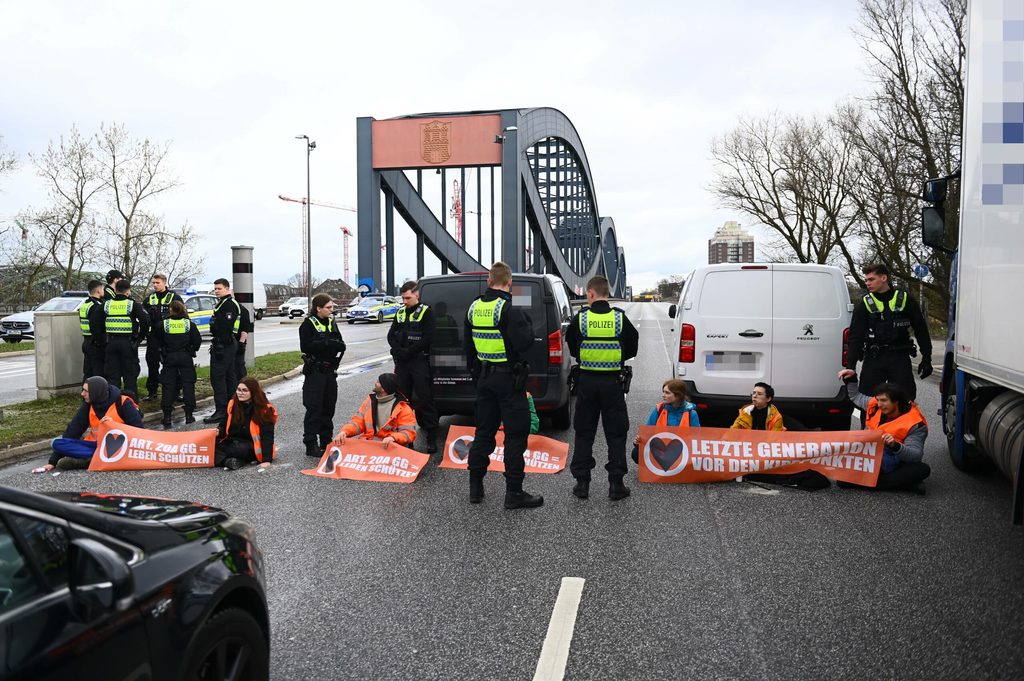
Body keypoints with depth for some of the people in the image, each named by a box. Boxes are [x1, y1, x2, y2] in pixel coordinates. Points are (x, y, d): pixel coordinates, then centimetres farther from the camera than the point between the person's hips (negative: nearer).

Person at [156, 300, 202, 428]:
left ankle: (167, 416, 3)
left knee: (168, 386, 4)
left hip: (169, 357, 0)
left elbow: (159, 341, 6)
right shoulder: (189, 324, -4)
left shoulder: (163, 324, -4)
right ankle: (189, 415, 5)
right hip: (186, 357, 0)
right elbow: (197, 340, -3)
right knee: (188, 385, 6)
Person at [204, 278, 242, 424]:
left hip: (223, 344, -11)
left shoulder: (228, 304, -15)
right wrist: (216, 344, 22)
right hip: (229, 344, 11)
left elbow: (226, 327, -23)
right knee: (230, 376, 13)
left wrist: (220, 346, -25)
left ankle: (221, 411, -13)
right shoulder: (224, 303, 20)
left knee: (217, 376, -12)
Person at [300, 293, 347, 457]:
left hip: (330, 371, 7)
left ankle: (326, 442, 21)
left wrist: (337, 345, -13)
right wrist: (327, 343, -19)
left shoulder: (332, 323, 13)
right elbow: (306, 346, -20)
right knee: (314, 409, -5)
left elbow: (341, 344, 10)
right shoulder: (308, 324, -8)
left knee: (329, 408, 11)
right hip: (314, 372, -7)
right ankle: (310, 445, -1)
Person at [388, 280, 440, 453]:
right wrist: (398, 350, -5)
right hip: (402, 363, 6)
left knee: (424, 399, -6)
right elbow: (391, 335, 14)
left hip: (419, 361, -6)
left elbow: (428, 338, -12)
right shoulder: (400, 313, 14)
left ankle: (432, 437, -3)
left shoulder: (426, 312, -4)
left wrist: (408, 352, -13)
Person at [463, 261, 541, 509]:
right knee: (516, 434, 0)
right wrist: (528, 325, -4)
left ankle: (475, 488, 20)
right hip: (508, 377, -7)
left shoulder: (474, 308, 7)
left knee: (483, 432, 15)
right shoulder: (509, 309, -16)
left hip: (484, 376, 7)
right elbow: (524, 343, -23)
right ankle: (514, 493, 2)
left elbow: (468, 345, 16)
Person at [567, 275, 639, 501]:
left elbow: (572, 347, 6)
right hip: (613, 382, 0)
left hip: (587, 381, 0)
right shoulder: (620, 318, -5)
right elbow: (632, 348, 4)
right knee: (616, 433, 7)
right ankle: (616, 483, 7)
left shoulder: (580, 318, -6)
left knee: (584, 433, 10)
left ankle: (582, 482, 12)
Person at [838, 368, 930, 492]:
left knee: (923, 469, -33)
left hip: (893, 465, -4)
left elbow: (916, 455, -23)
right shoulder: (875, 406, 1)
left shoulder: (914, 424, -14)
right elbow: (855, 397, 23)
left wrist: (895, 445, -40)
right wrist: (851, 379, 8)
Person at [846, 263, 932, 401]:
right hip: (874, 358, 1)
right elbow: (855, 336, -1)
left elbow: (921, 330, 8)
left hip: (900, 358, -1)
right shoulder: (864, 304, 3)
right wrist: (851, 366, -9)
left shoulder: (905, 300, 3)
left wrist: (926, 358, 5)